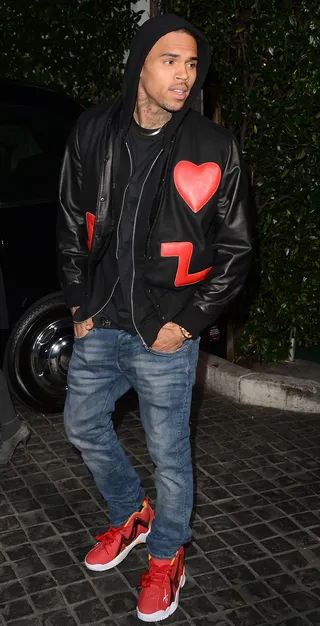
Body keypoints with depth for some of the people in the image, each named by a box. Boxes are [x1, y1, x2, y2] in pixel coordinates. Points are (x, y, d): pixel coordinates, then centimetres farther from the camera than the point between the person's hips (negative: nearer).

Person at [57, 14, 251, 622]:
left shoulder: (214, 148, -10)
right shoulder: (94, 132, -2)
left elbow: (236, 250, -5)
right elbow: (71, 223, 8)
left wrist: (186, 324, -9)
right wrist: (79, 305, 4)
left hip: (166, 337, -4)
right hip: (98, 326, 4)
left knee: (169, 455, 9)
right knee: (83, 424, 19)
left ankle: (166, 557, 36)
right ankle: (130, 516, 45)